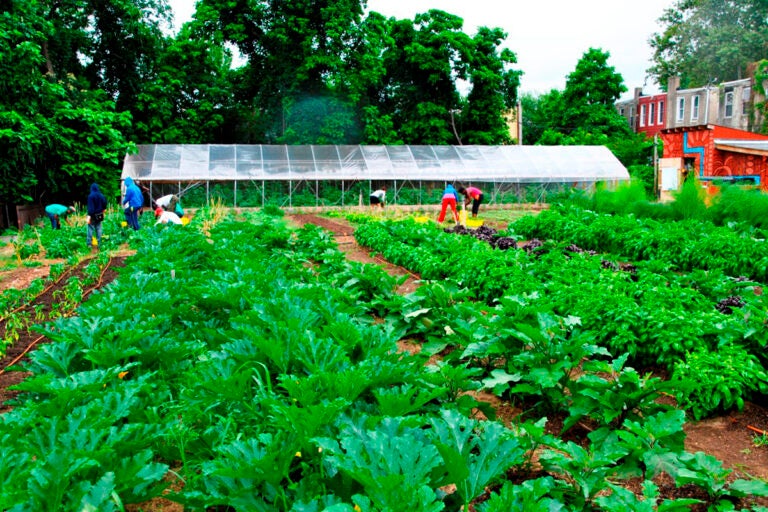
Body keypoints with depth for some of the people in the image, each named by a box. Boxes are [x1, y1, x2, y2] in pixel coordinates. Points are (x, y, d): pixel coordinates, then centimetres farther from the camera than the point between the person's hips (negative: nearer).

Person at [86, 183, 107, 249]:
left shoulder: (91, 196, -14)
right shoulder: (101, 195, 2)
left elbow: (90, 206, -18)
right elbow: (104, 203, 12)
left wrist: (89, 215, -18)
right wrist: (103, 209, 31)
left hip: (93, 215, -5)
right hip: (100, 215, 5)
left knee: (90, 229, -1)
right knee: (99, 229, 10)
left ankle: (89, 244, -4)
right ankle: (99, 244, 12)